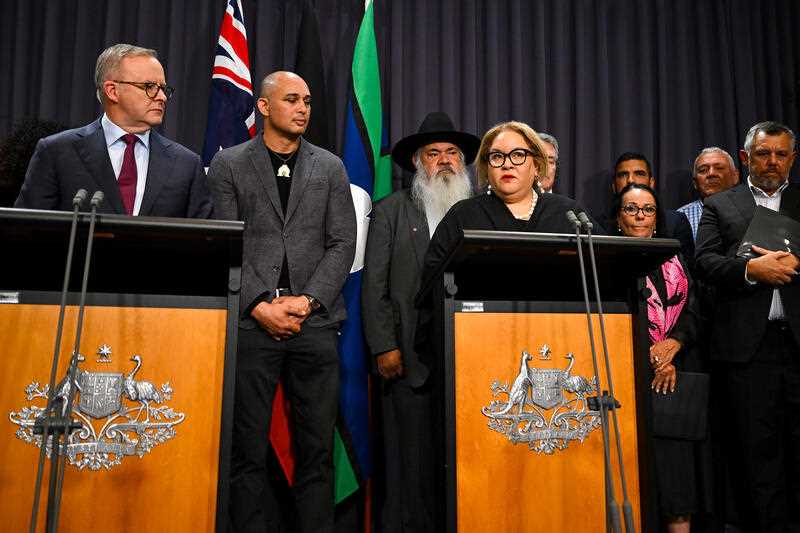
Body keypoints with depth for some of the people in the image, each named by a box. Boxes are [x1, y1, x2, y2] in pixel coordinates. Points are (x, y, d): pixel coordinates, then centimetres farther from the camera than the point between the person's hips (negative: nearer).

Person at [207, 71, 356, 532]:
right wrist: (259, 305, -10)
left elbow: (343, 244, 6)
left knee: (317, 449, 4)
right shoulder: (229, 164, 9)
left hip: (315, 322, 1)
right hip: (251, 322, -1)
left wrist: (308, 300, -7)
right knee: (249, 448, 4)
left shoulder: (331, 167, 13)